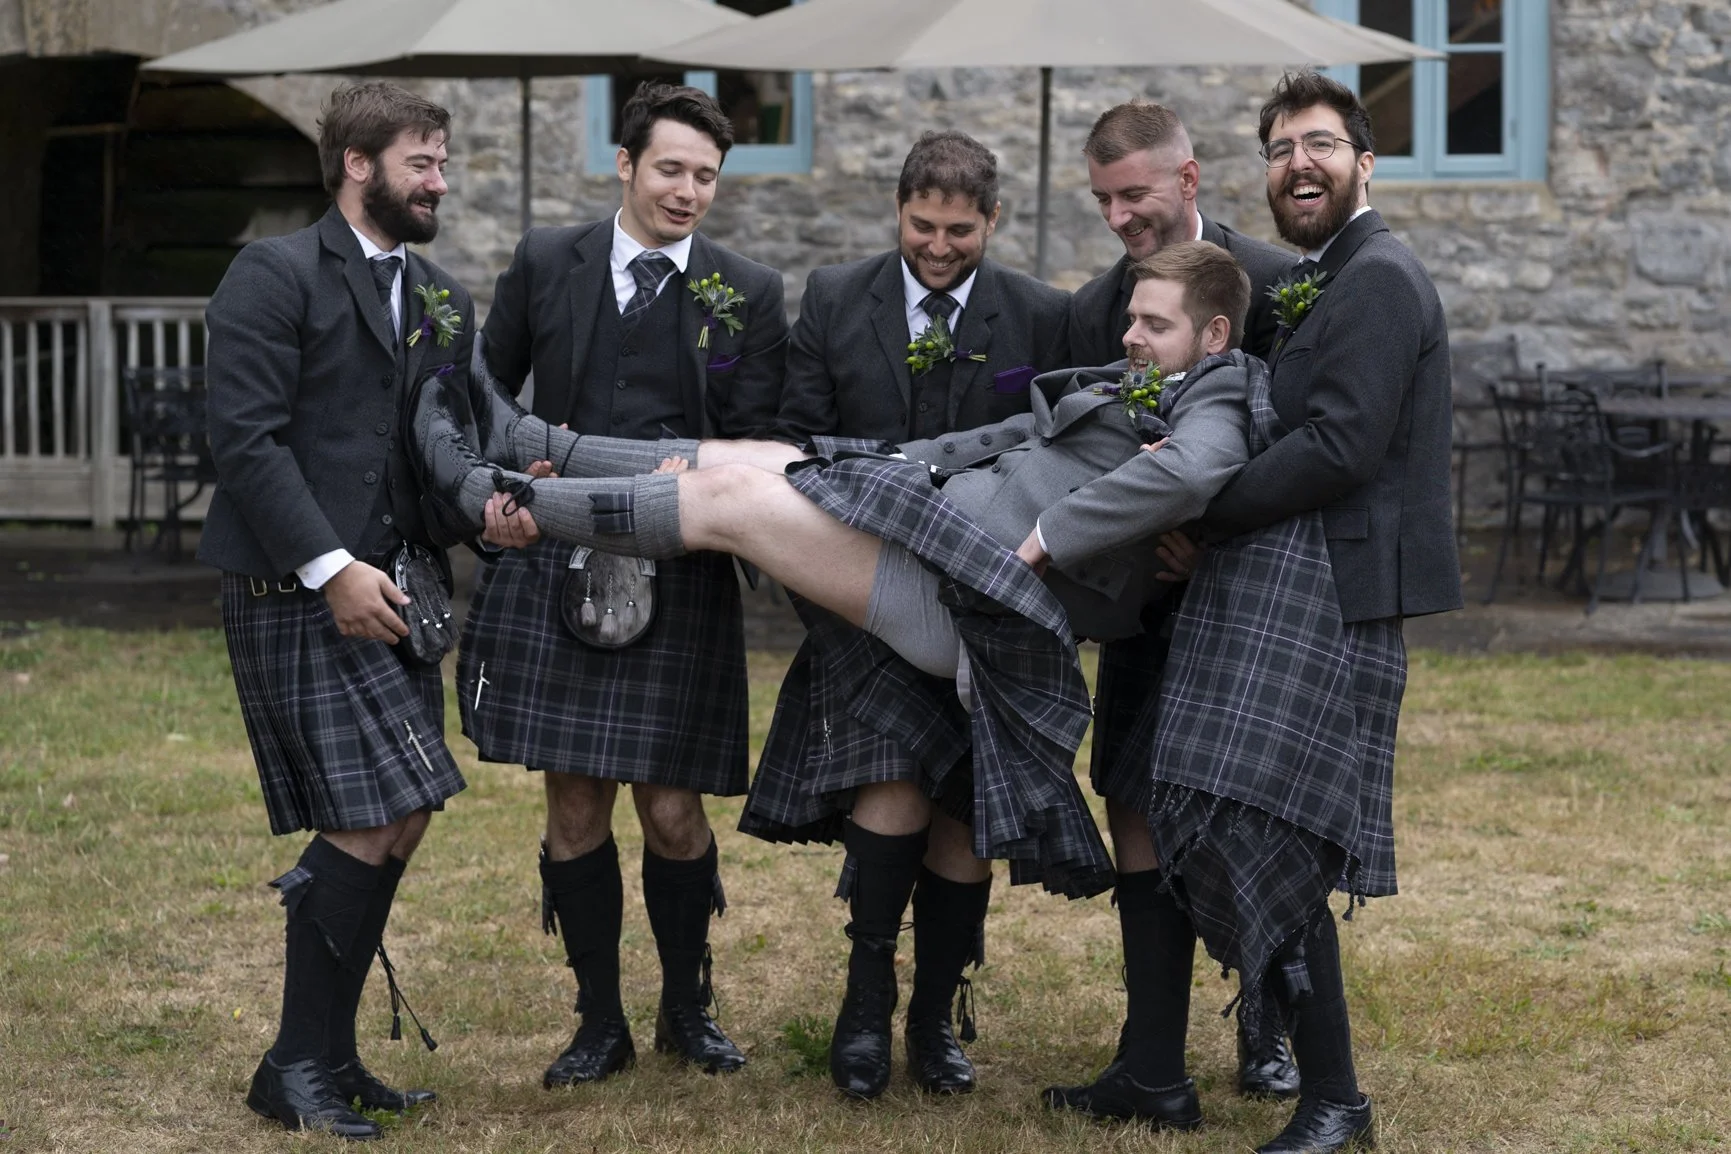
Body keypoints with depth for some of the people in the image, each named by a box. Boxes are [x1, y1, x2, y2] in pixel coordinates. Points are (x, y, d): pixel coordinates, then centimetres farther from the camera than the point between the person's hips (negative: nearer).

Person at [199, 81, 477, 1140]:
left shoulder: (445, 301, 17)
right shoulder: (275, 276, -6)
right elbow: (246, 438, -14)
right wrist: (331, 567, -20)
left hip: (390, 592, 8)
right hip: (296, 594, -8)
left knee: (401, 823, 6)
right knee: (370, 824, -12)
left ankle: (330, 1054, 17)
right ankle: (298, 1066, 0)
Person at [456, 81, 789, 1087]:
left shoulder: (749, 294, 3)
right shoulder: (545, 264, 6)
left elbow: (751, 448, 1)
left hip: (682, 580, -1)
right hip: (557, 571, 1)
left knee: (674, 814, 1)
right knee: (575, 811, 4)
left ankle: (688, 1009, 24)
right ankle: (601, 1023, 19)